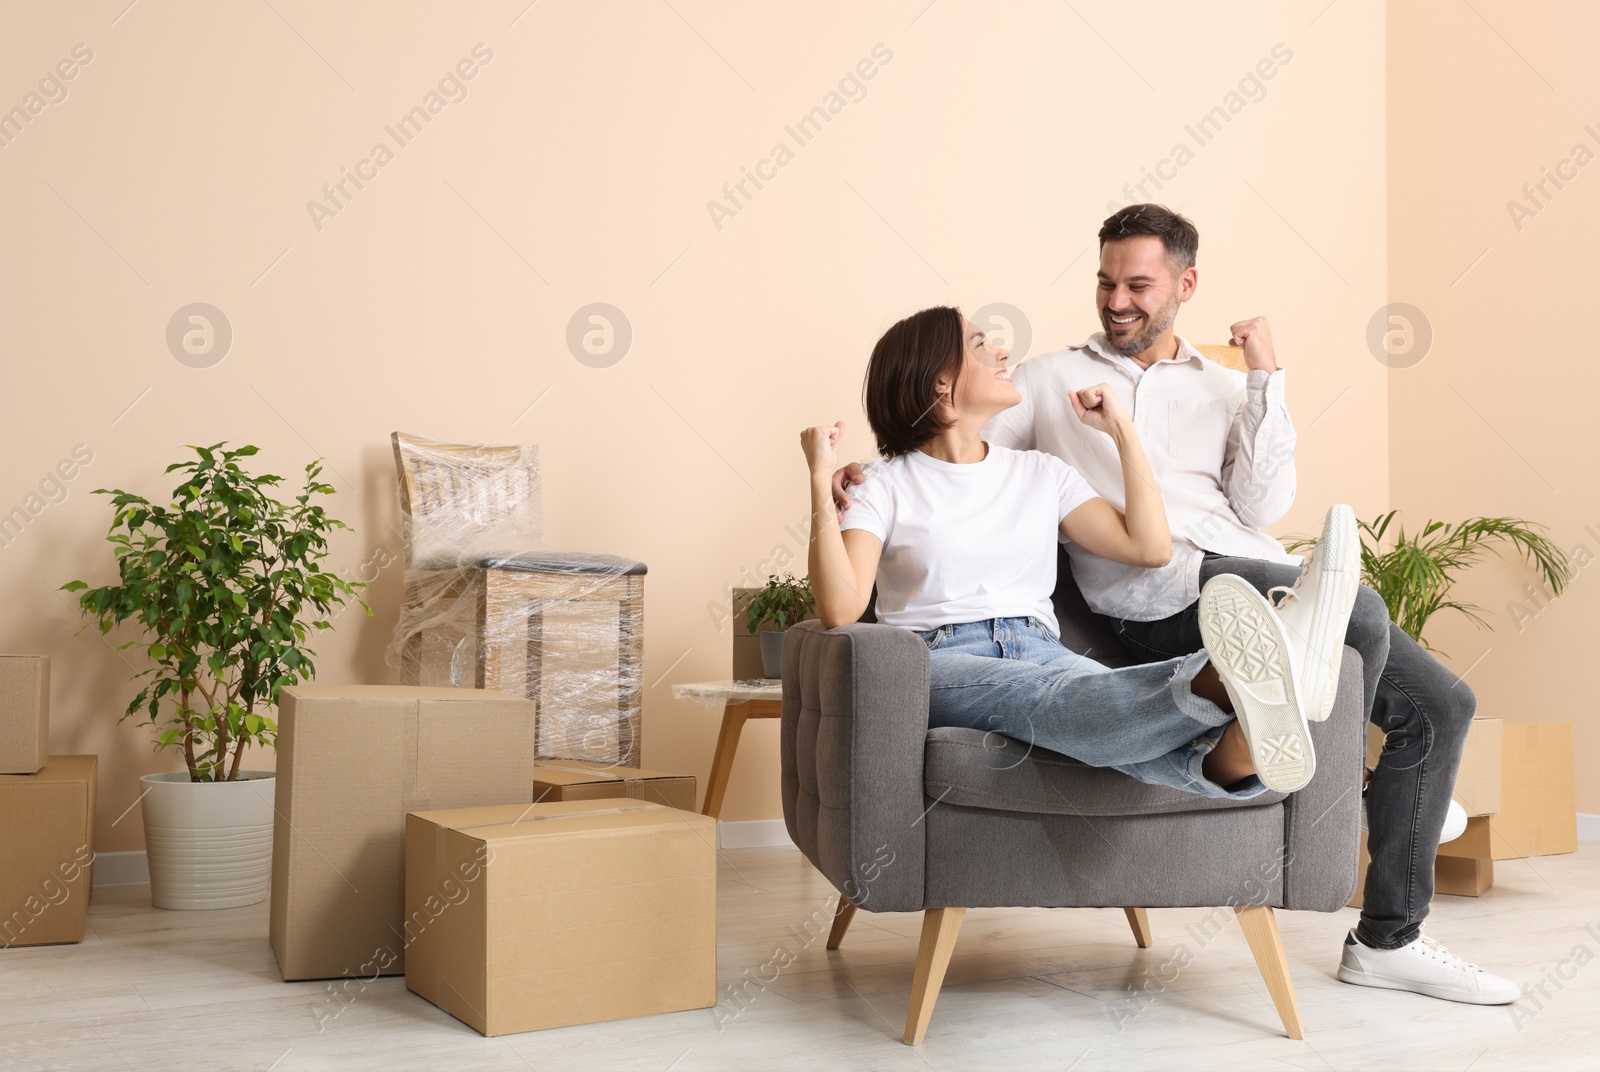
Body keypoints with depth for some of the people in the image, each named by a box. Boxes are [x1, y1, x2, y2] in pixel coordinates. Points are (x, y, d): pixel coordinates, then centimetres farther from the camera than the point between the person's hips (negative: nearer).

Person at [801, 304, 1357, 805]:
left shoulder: (1040, 474, 22)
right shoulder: (889, 487, 9)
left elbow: (1149, 547, 10)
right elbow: (840, 608, -7)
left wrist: (1121, 429, 15)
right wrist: (822, 482, -11)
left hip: (1041, 653, 4)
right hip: (941, 662, -3)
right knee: (1050, 697, -38)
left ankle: (1232, 752, -68)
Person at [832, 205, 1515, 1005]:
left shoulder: (1226, 390, 22)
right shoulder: (1051, 379, 16)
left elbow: (1262, 508, 7)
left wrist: (1266, 378, 3)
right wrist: (862, 476, -7)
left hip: (1261, 585, 6)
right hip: (1156, 590, -6)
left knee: (1441, 702, -1)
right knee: (1362, 608, -30)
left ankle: (1387, 940, 8)